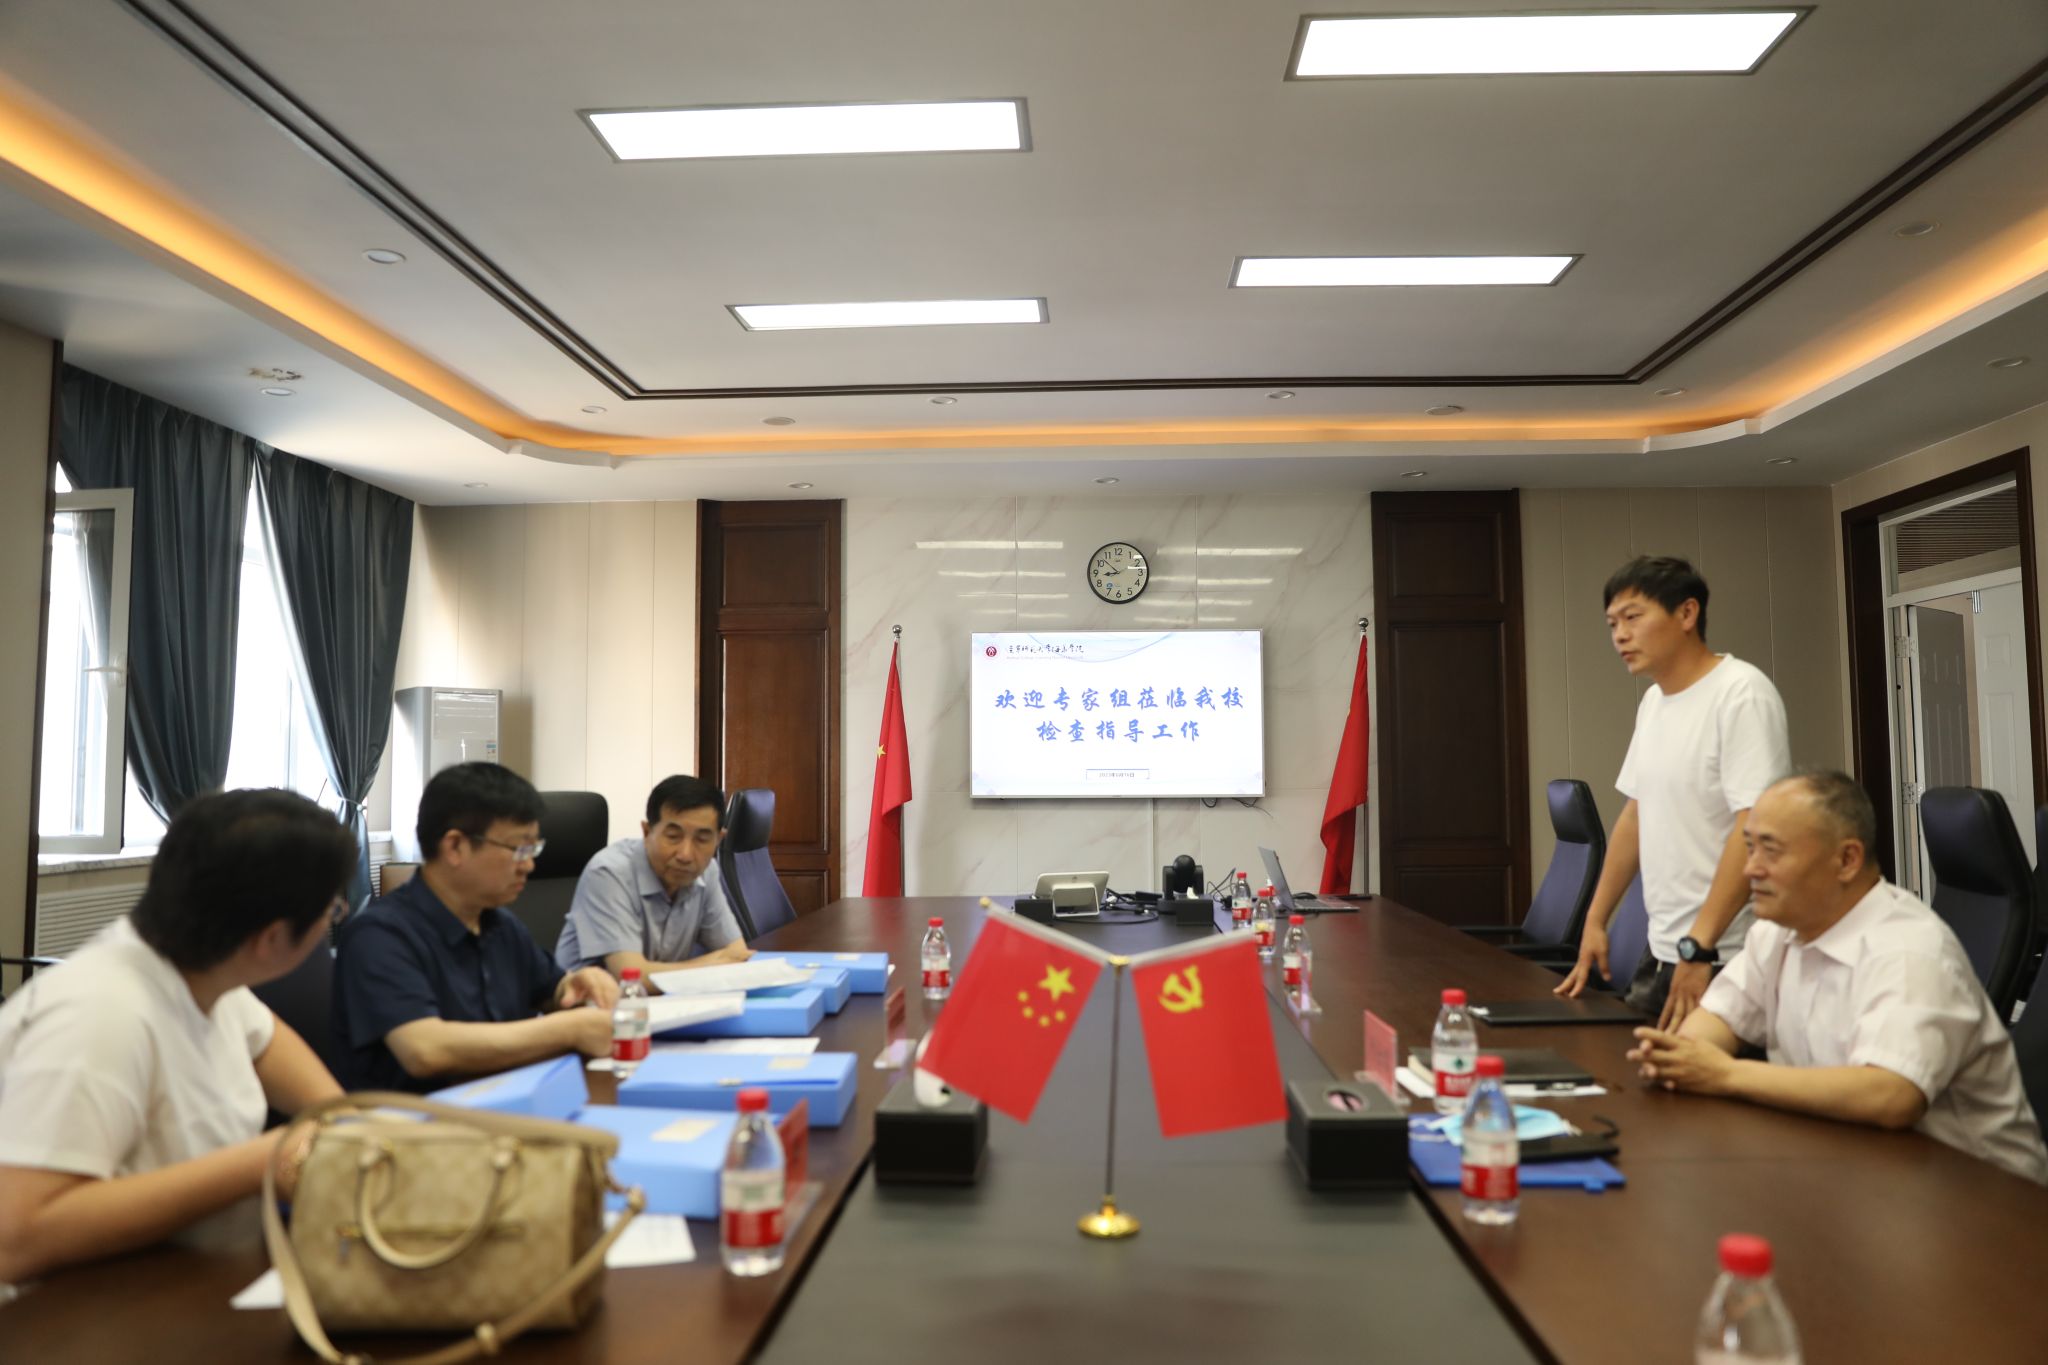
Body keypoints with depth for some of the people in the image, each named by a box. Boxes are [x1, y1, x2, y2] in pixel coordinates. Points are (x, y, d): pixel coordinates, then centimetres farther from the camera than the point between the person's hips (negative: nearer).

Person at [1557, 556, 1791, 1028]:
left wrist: (1697, 948, -24)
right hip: (1662, 953, 8)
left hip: (1726, 958, -8)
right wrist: (1595, 922, 16)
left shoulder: (1742, 693, -14)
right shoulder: (1652, 701, 11)